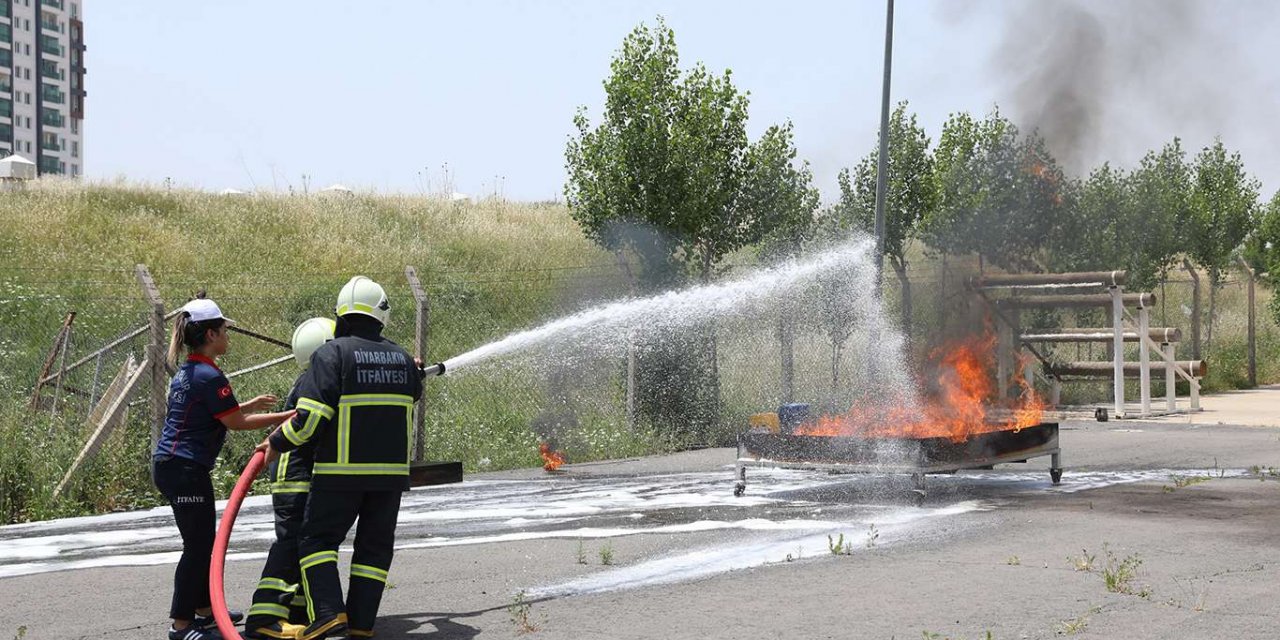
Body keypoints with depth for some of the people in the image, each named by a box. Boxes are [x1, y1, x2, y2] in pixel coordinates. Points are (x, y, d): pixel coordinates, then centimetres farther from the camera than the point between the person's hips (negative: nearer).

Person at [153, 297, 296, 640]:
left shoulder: (186, 372, 14)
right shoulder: (209, 376, -17)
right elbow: (235, 423, -13)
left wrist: (250, 405, 23)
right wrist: (285, 416, -7)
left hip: (169, 465, 10)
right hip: (186, 469, -10)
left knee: (203, 542, 19)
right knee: (198, 546, -4)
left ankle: (204, 609, 30)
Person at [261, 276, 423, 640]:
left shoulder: (333, 354, -10)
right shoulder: (402, 359, 7)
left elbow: (310, 417, -16)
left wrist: (277, 443, -2)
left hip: (341, 472, -4)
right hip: (391, 471, 4)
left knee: (317, 539, 5)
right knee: (375, 545, 11)